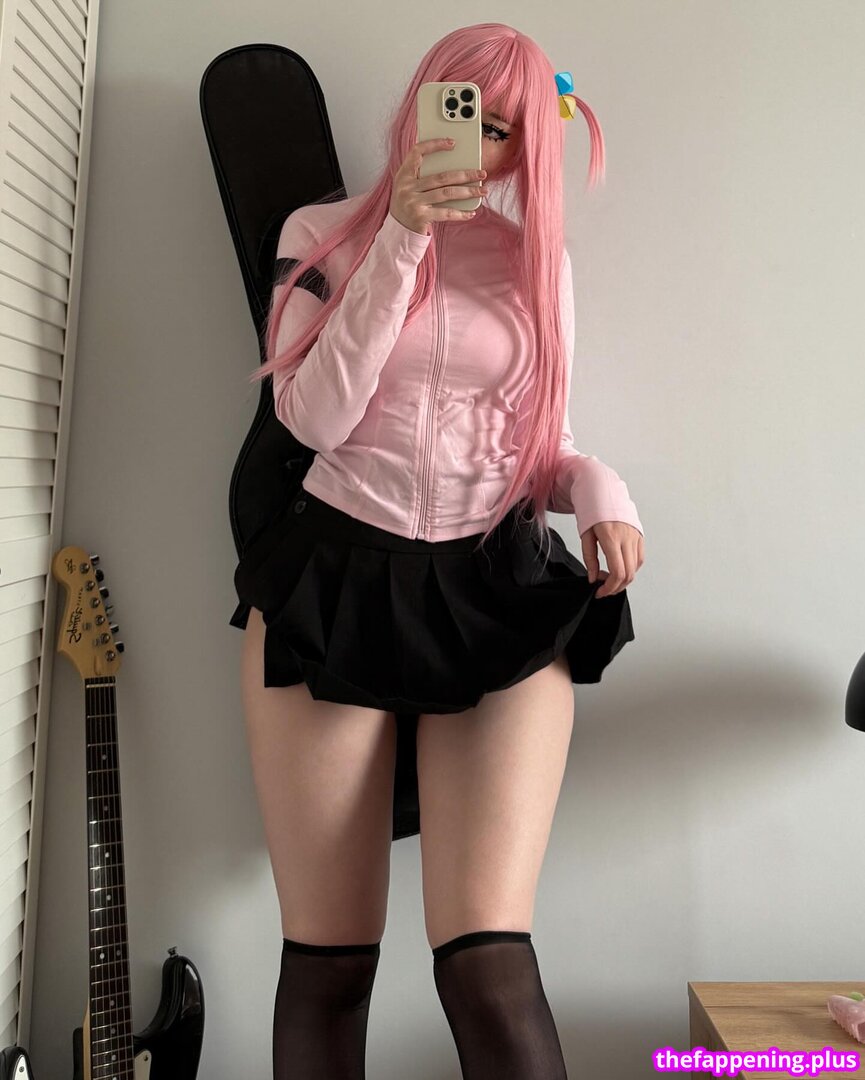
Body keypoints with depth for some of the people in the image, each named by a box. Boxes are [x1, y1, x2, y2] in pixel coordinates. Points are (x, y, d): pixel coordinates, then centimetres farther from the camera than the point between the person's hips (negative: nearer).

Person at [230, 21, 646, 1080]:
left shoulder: (538, 261, 13)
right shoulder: (324, 232, 8)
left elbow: (543, 441, 15)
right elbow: (317, 417, -7)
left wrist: (601, 491, -7)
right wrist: (404, 237, -8)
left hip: (502, 598, 1)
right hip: (333, 583, 0)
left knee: (489, 960, -14)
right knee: (327, 961, 5)